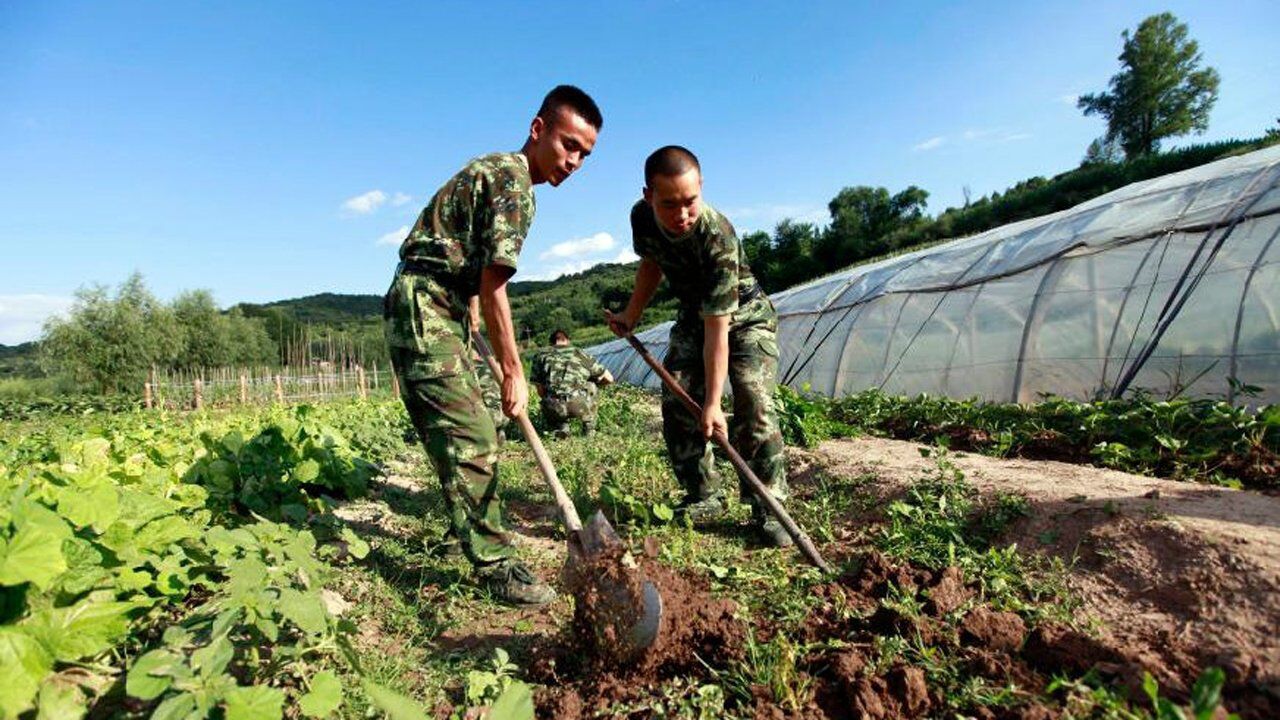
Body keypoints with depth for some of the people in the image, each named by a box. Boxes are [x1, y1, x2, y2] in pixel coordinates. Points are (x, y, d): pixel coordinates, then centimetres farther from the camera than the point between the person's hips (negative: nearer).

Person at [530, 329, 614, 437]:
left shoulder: (541, 356, 23)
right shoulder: (580, 354, 23)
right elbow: (609, 378, 29)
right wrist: (595, 382, 50)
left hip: (553, 408, 1)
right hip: (579, 406, -1)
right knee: (590, 386, 33)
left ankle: (560, 428, 13)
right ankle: (589, 428, 26)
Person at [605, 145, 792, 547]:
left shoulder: (717, 237, -37)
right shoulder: (642, 217, -19)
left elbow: (717, 330, -35)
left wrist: (712, 402, -34)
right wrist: (632, 315, 0)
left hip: (744, 315, -5)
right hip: (694, 315, 6)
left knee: (754, 405, -20)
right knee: (676, 404, -4)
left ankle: (768, 509, -9)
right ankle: (705, 497, 9)